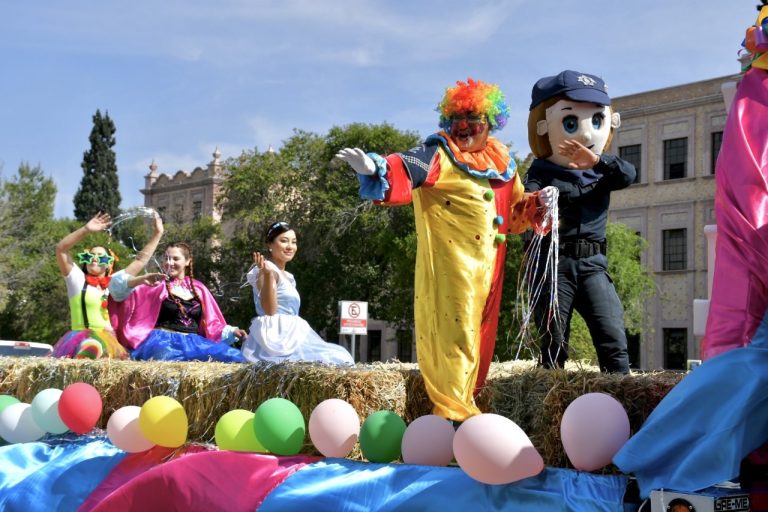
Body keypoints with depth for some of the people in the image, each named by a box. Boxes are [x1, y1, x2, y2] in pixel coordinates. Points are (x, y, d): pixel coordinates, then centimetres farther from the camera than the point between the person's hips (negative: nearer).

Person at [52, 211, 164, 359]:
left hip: (110, 342, 4)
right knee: (93, 348, -36)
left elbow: (141, 259, 25)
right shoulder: (78, 280, 9)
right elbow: (60, 248, -2)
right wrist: (86, 230, -10)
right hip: (82, 340, -4)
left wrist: (158, 234, 26)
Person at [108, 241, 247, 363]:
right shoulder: (156, 284, 7)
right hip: (163, 340, -5)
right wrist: (142, 279, -22)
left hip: (193, 342, 5)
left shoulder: (198, 289, 19)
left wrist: (232, 332, 4)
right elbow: (117, 288, -5)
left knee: (235, 358, -20)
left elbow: (212, 325, 22)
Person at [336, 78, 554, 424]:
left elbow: (514, 213, 23)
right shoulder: (440, 154, -5)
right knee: (453, 332, -9)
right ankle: (454, 414, -4)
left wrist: (536, 203, 3)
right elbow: (407, 171, -24)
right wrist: (375, 169, -44)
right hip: (448, 263, -7)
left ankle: (467, 404, 24)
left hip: (486, 269, 7)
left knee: (479, 335, 12)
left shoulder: (502, 163, 14)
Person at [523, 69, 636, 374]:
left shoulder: (601, 172, 12)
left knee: (613, 337, -6)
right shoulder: (542, 172, 3)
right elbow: (527, 197, -15)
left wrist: (597, 160, -23)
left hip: (592, 263, 3)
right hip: (553, 262, -2)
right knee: (553, 341, 0)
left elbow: (628, 174, -7)